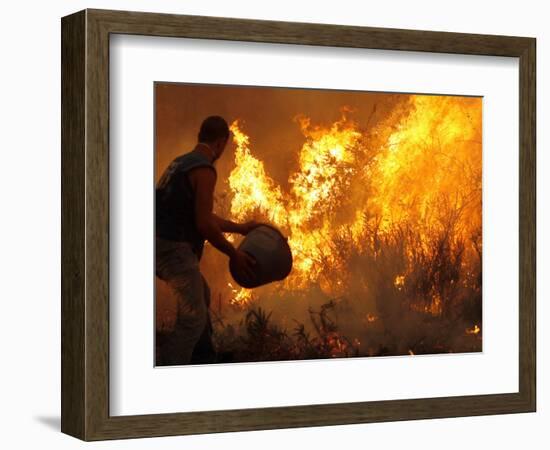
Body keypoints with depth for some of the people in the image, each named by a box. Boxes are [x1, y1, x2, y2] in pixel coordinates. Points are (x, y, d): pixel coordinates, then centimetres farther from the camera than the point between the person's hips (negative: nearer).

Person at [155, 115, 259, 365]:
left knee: (200, 295, 28)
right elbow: (204, 224, -19)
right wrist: (234, 254, -8)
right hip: (175, 249, -10)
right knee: (193, 317, -9)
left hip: (163, 244, 10)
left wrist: (240, 228, 30)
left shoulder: (181, 162, 16)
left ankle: (204, 357, 38)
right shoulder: (204, 170, -15)